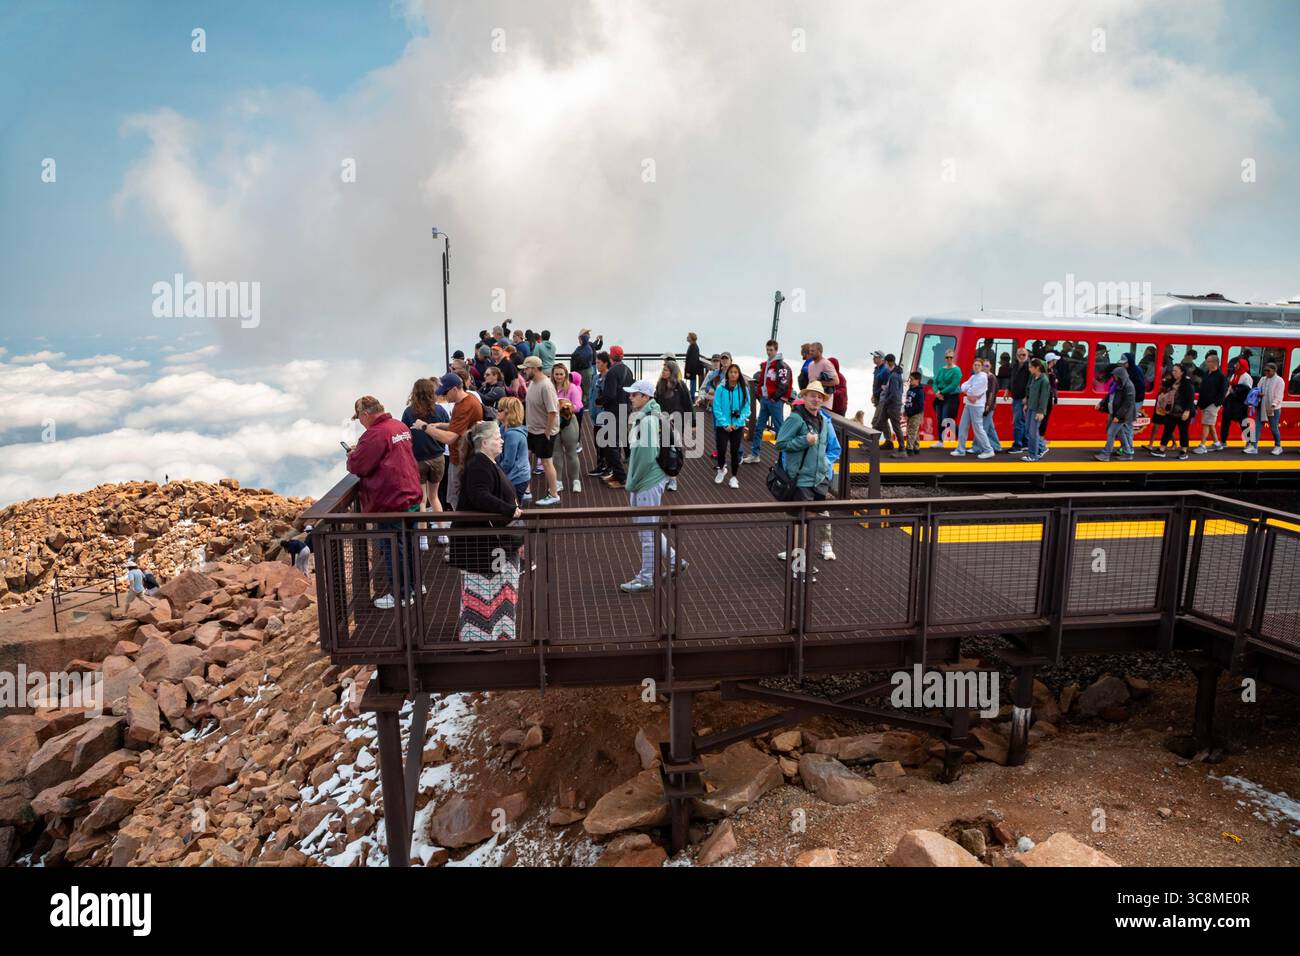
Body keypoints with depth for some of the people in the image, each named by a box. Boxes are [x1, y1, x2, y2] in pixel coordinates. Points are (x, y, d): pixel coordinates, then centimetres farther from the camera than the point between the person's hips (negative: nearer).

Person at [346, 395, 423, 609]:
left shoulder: (375, 434, -20)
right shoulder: (401, 426, 8)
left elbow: (357, 466, -17)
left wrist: (352, 455, 4)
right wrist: (360, 452, 14)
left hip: (392, 501, -9)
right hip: (411, 495, 9)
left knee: (393, 548, 3)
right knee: (408, 542, 20)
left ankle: (401, 594, 11)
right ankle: (414, 583, 33)